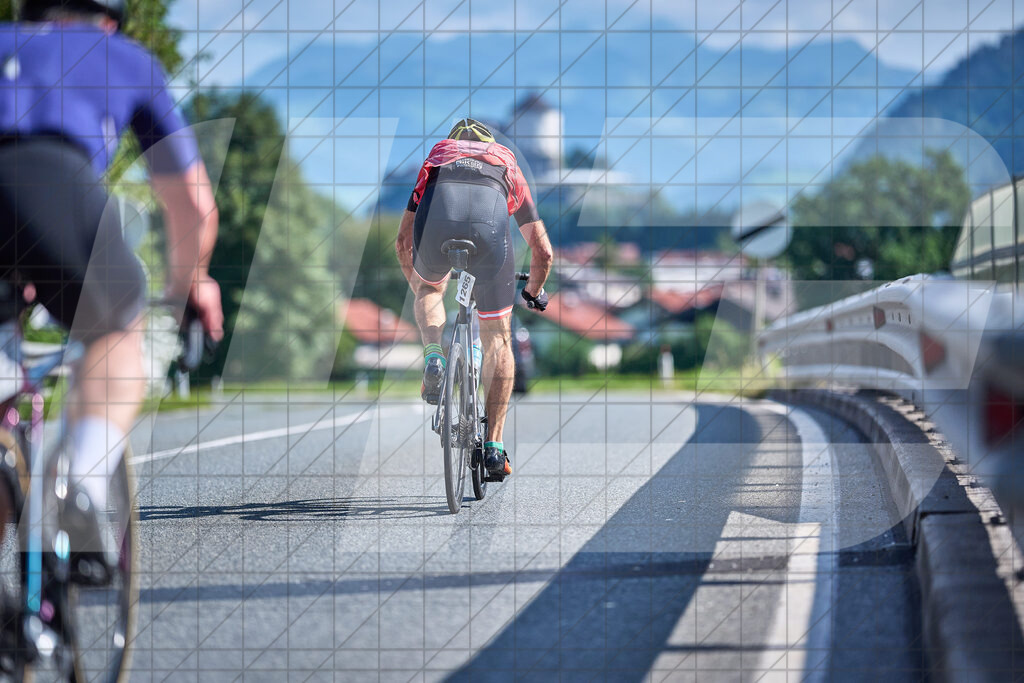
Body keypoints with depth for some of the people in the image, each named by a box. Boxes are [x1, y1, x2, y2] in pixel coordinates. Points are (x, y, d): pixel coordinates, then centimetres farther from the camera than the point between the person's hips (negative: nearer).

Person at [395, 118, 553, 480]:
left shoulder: (436, 156, 42)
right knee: (497, 337, 16)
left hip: (438, 214, 0)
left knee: (431, 289, 36)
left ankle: (433, 358, 7)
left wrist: (417, 287, 60)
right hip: (490, 218, 0)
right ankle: (494, 446, 12)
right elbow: (543, 250, 41)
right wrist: (534, 292, 60)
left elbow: (403, 240, 44)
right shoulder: (509, 166, 41)